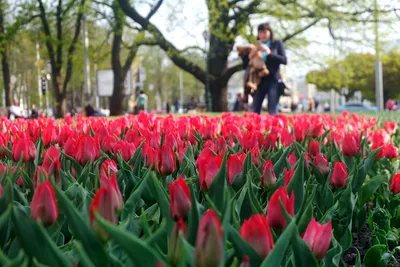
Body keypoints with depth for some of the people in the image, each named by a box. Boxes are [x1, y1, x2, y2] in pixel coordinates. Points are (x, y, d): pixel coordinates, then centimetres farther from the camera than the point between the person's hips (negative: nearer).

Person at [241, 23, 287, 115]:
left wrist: (269, 53, -13)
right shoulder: (255, 46, 12)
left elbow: (284, 60, -4)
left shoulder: (277, 43, 6)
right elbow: (245, 64, 10)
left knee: (272, 112, -8)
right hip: (259, 81, 3)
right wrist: (250, 53, -7)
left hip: (273, 81, -3)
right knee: (254, 111, -1)